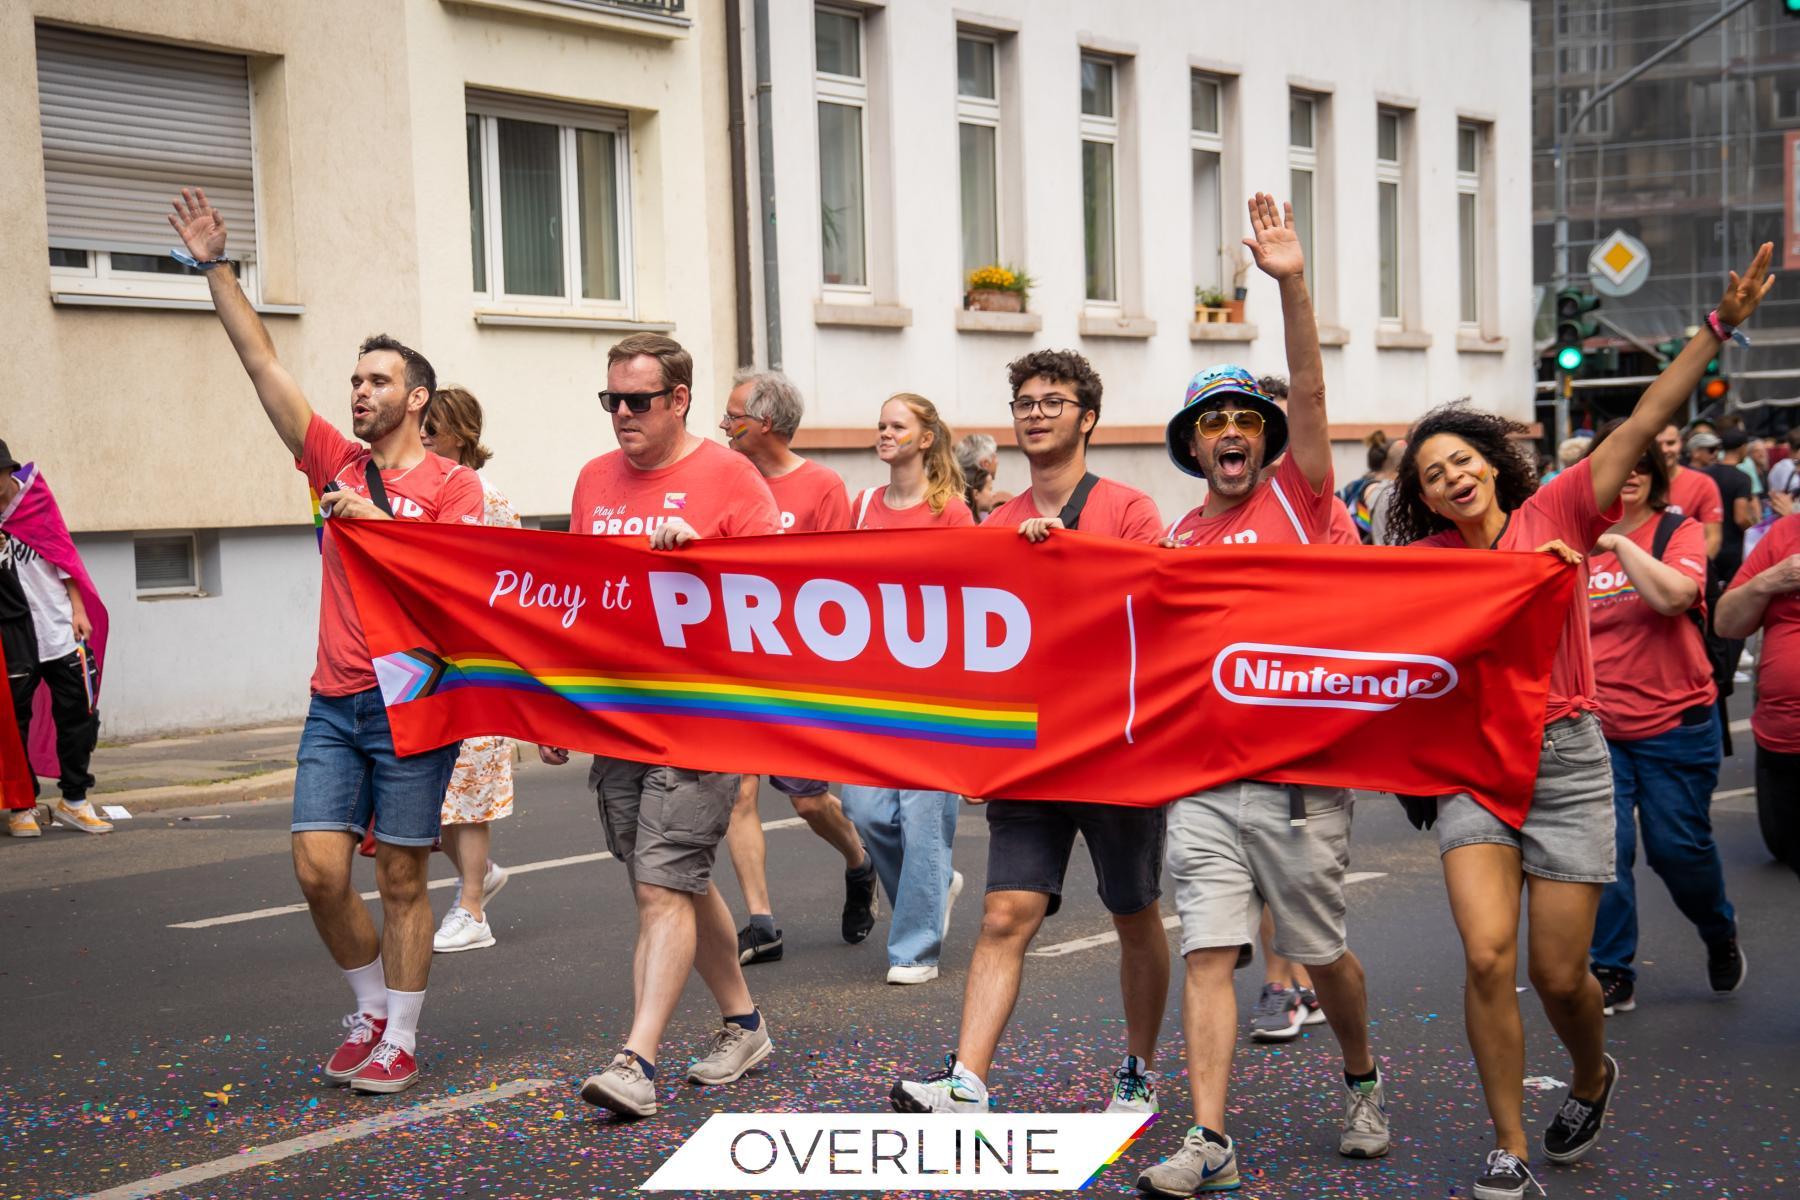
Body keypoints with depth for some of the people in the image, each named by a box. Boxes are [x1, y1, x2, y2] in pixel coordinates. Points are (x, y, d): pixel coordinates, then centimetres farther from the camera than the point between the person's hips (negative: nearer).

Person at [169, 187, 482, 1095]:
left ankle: (400, 1040, 13)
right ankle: (372, 1007, 22)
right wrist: (214, 267, 4)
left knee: (401, 878, 2)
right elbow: (261, 363, 8)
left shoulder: (452, 485, -2)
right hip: (334, 703, 4)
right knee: (319, 868, 0)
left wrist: (379, 525, -19)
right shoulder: (337, 467, 10)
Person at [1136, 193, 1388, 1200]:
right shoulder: (1178, 540, 11)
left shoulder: (1300, 497, 1)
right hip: (1202, 777, 3)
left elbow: (1311, 395, -14)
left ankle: (1364, 1080, 35)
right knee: (1209, 954, -3)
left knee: (1321, 952, 8)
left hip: (1298, 774, -3)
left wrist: (1292, 285, -25)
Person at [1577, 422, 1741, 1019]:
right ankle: (1612, 975, 10)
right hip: (1596, 727, 2)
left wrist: (1617, 542, -22)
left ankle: (1720, 934, 35)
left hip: (1674, 723, -2)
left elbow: (1674, 595, -24)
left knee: (1679, 847, 4)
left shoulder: (1679, 532, -5)